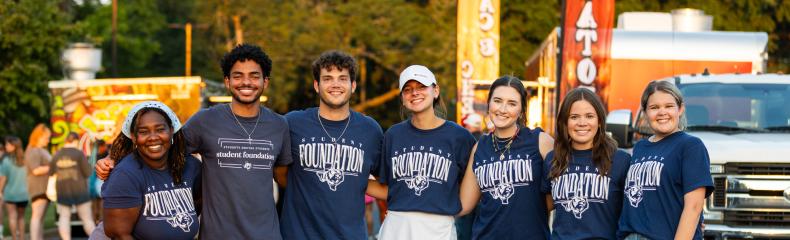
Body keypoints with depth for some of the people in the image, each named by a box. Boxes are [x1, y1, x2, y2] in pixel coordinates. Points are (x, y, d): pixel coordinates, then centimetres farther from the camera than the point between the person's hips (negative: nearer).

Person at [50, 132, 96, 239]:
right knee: (87, 217, 1)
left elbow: (50, 172, 12)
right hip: (79, 190, -3)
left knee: (64, 217, 6)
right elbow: (87, 172, -8)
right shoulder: (79, 154, -8)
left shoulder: (57, 155, 4)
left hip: (62, 190, 3)